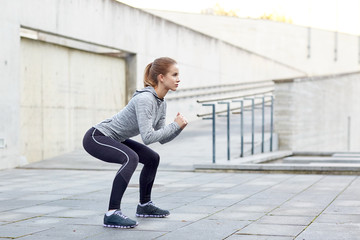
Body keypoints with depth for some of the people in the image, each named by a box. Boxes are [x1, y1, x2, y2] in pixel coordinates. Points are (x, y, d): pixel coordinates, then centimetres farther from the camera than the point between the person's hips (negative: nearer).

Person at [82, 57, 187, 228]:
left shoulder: (161, 104, 4)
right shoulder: (145, 99, -26)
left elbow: (162, 139, 9)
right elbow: (148, 137, -31)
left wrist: (179, 128, -8)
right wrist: (174, 125, -22)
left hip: (114, 139, 10)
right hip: (96, 137, -10)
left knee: (152, 158, 16)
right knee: (131, 158, -34)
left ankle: (144, 205, 29)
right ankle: (112, 214, -32)